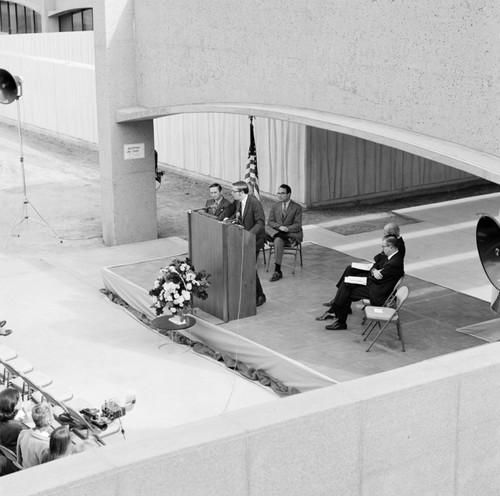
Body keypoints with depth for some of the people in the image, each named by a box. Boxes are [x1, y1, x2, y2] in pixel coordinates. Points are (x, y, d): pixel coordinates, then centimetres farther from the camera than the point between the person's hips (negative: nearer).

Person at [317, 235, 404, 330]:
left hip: (378, 294, -10)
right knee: (345, 284, 0)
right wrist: (374, 271, -11)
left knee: (347, 294, -7)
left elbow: (376, 279, -21)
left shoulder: (394, 263, -26)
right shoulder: (389, 256, 5)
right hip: (373, 283, 10)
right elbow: (375, 265, 12)